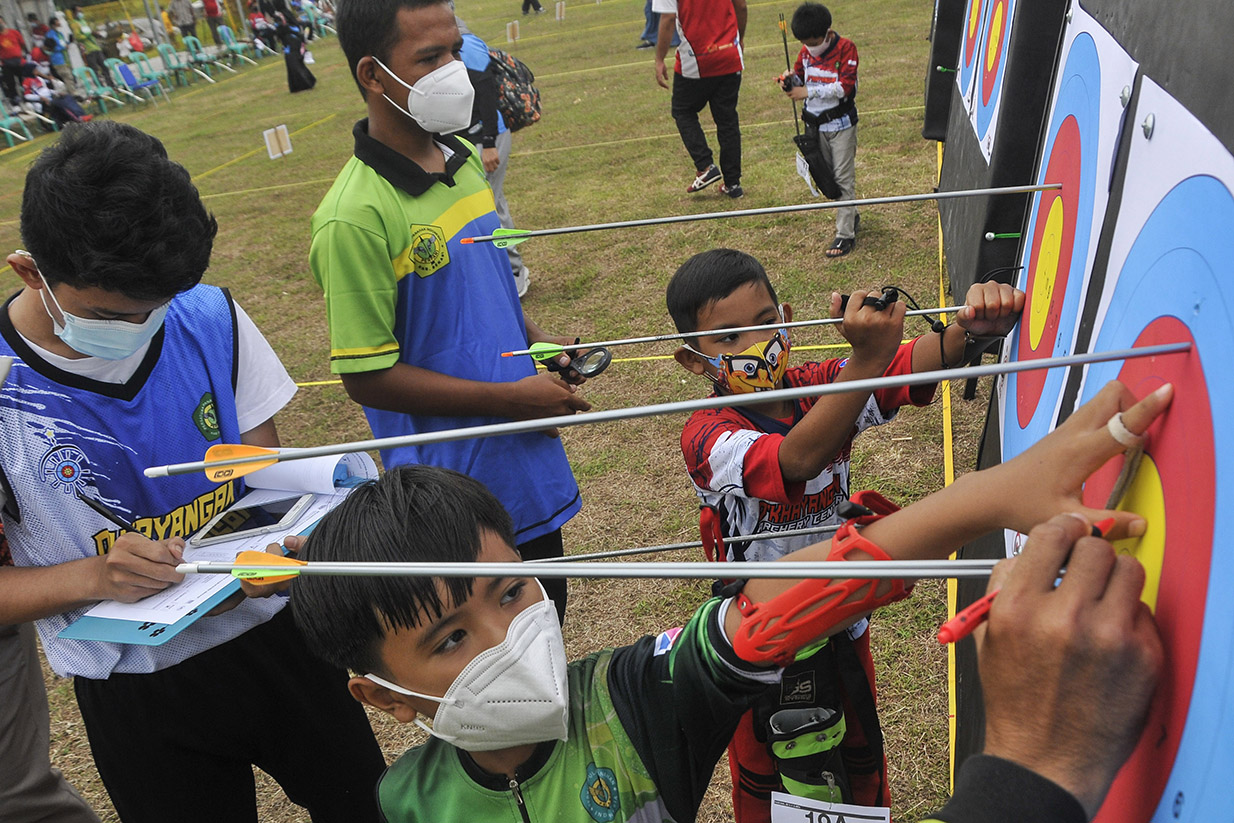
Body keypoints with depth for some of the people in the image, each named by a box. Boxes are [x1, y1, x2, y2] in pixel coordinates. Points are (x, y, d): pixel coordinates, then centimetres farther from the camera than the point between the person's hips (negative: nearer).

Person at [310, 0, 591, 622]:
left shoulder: (463, 157, 2)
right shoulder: (355, 216, -24)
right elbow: (367, 376, -21)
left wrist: (536, 340, -1)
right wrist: (510, 397, -19)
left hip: (528, 462, 7)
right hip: (456, 479, -7)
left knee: (546, 617, 26)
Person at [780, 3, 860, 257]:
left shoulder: (846, 48, -14)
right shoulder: (806, 51, 3)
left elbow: (845, 86, -22)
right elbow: (800, 76, 14)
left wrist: (809, 91, -27)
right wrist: (790, 82, -11)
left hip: (840, 124, -6)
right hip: (815, 124, 6)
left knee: (843, 178, -5)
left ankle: (845, 234, -3)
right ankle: (851, 215, 35)